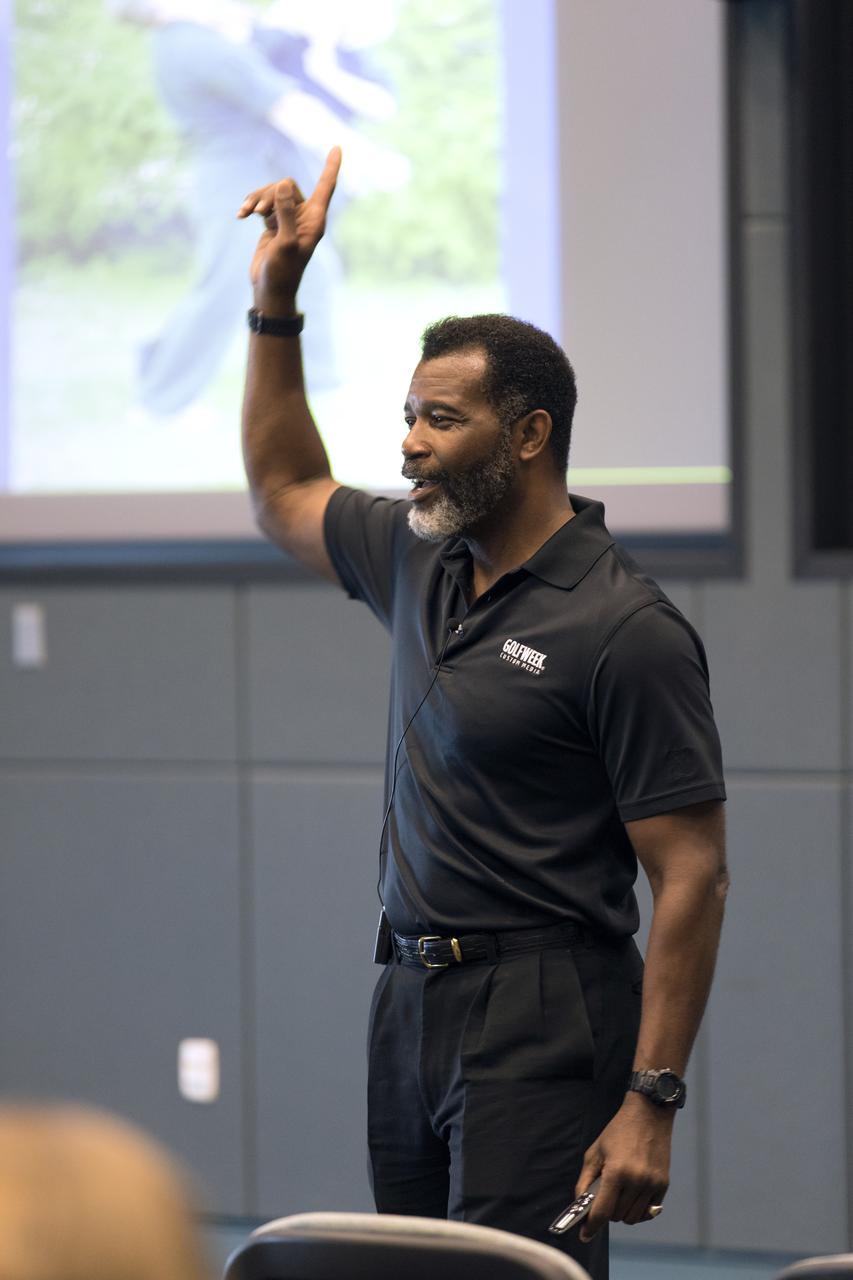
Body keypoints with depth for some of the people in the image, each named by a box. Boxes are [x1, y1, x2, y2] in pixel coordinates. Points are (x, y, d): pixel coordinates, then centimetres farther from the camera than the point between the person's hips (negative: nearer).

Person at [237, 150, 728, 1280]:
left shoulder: (625, 629, -13)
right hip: (413, 1002, 8)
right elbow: (284, 493, 32)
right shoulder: (423, 561, 11)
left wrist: (651, 1103, -20)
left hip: (543, 1016, -8)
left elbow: (692, 877, -15)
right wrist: (276, 299, 22)